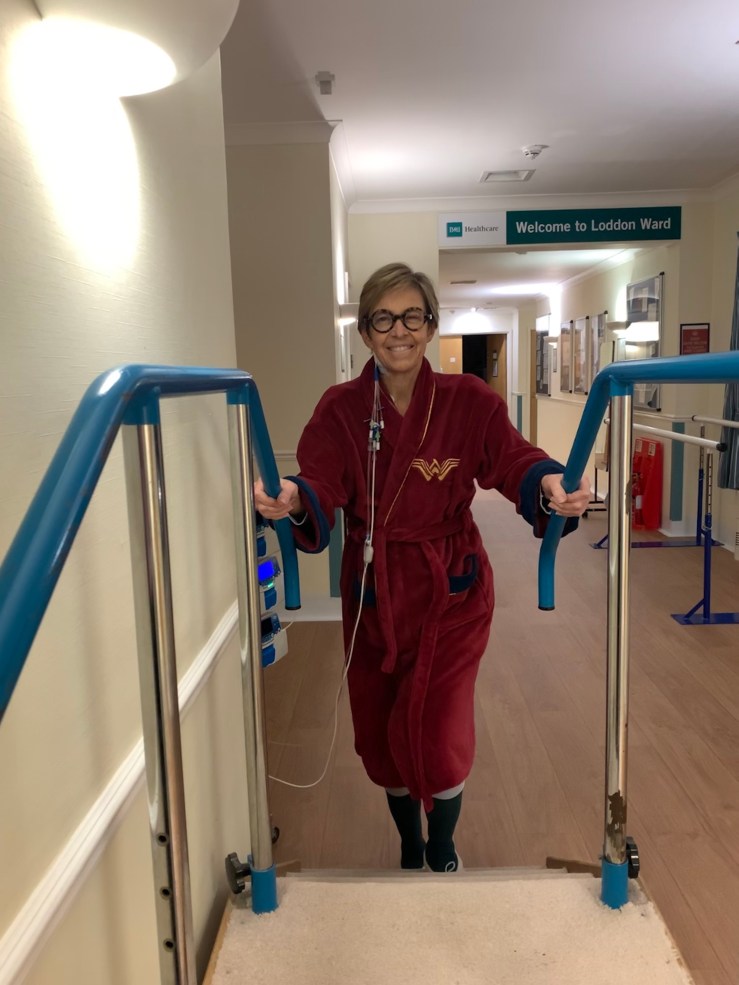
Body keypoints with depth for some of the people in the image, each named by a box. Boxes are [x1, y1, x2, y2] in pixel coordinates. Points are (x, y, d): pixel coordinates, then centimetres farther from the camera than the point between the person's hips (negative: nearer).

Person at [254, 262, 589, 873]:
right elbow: (322, 490, -16)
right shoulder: (340, 409, -6)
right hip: (373, 594, 2)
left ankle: (443, 849, 34)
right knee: (382, 734, 15)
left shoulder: (470, 401, -8)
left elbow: (514, 461, -15)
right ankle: (409, 849, 47)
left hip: (451, 592, -2)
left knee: (439, 736, -3)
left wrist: (549, 487, -38)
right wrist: (293, 501, -39)